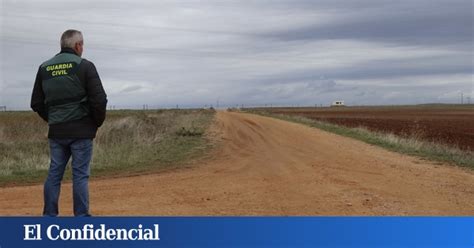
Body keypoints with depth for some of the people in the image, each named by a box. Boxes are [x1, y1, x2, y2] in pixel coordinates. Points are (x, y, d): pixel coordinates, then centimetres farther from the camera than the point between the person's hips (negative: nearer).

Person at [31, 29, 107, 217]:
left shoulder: (44, 68, 8)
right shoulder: (84, 66, -6)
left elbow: (36, 103, 10)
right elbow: (99, 100, -11)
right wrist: (98, 122, 4)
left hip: (56, 131, 4)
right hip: (81, 130, -4)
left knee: (54, 173, 10)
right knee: (80, 174, 0)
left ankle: (49, 216, 13)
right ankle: (81, 217, 4)